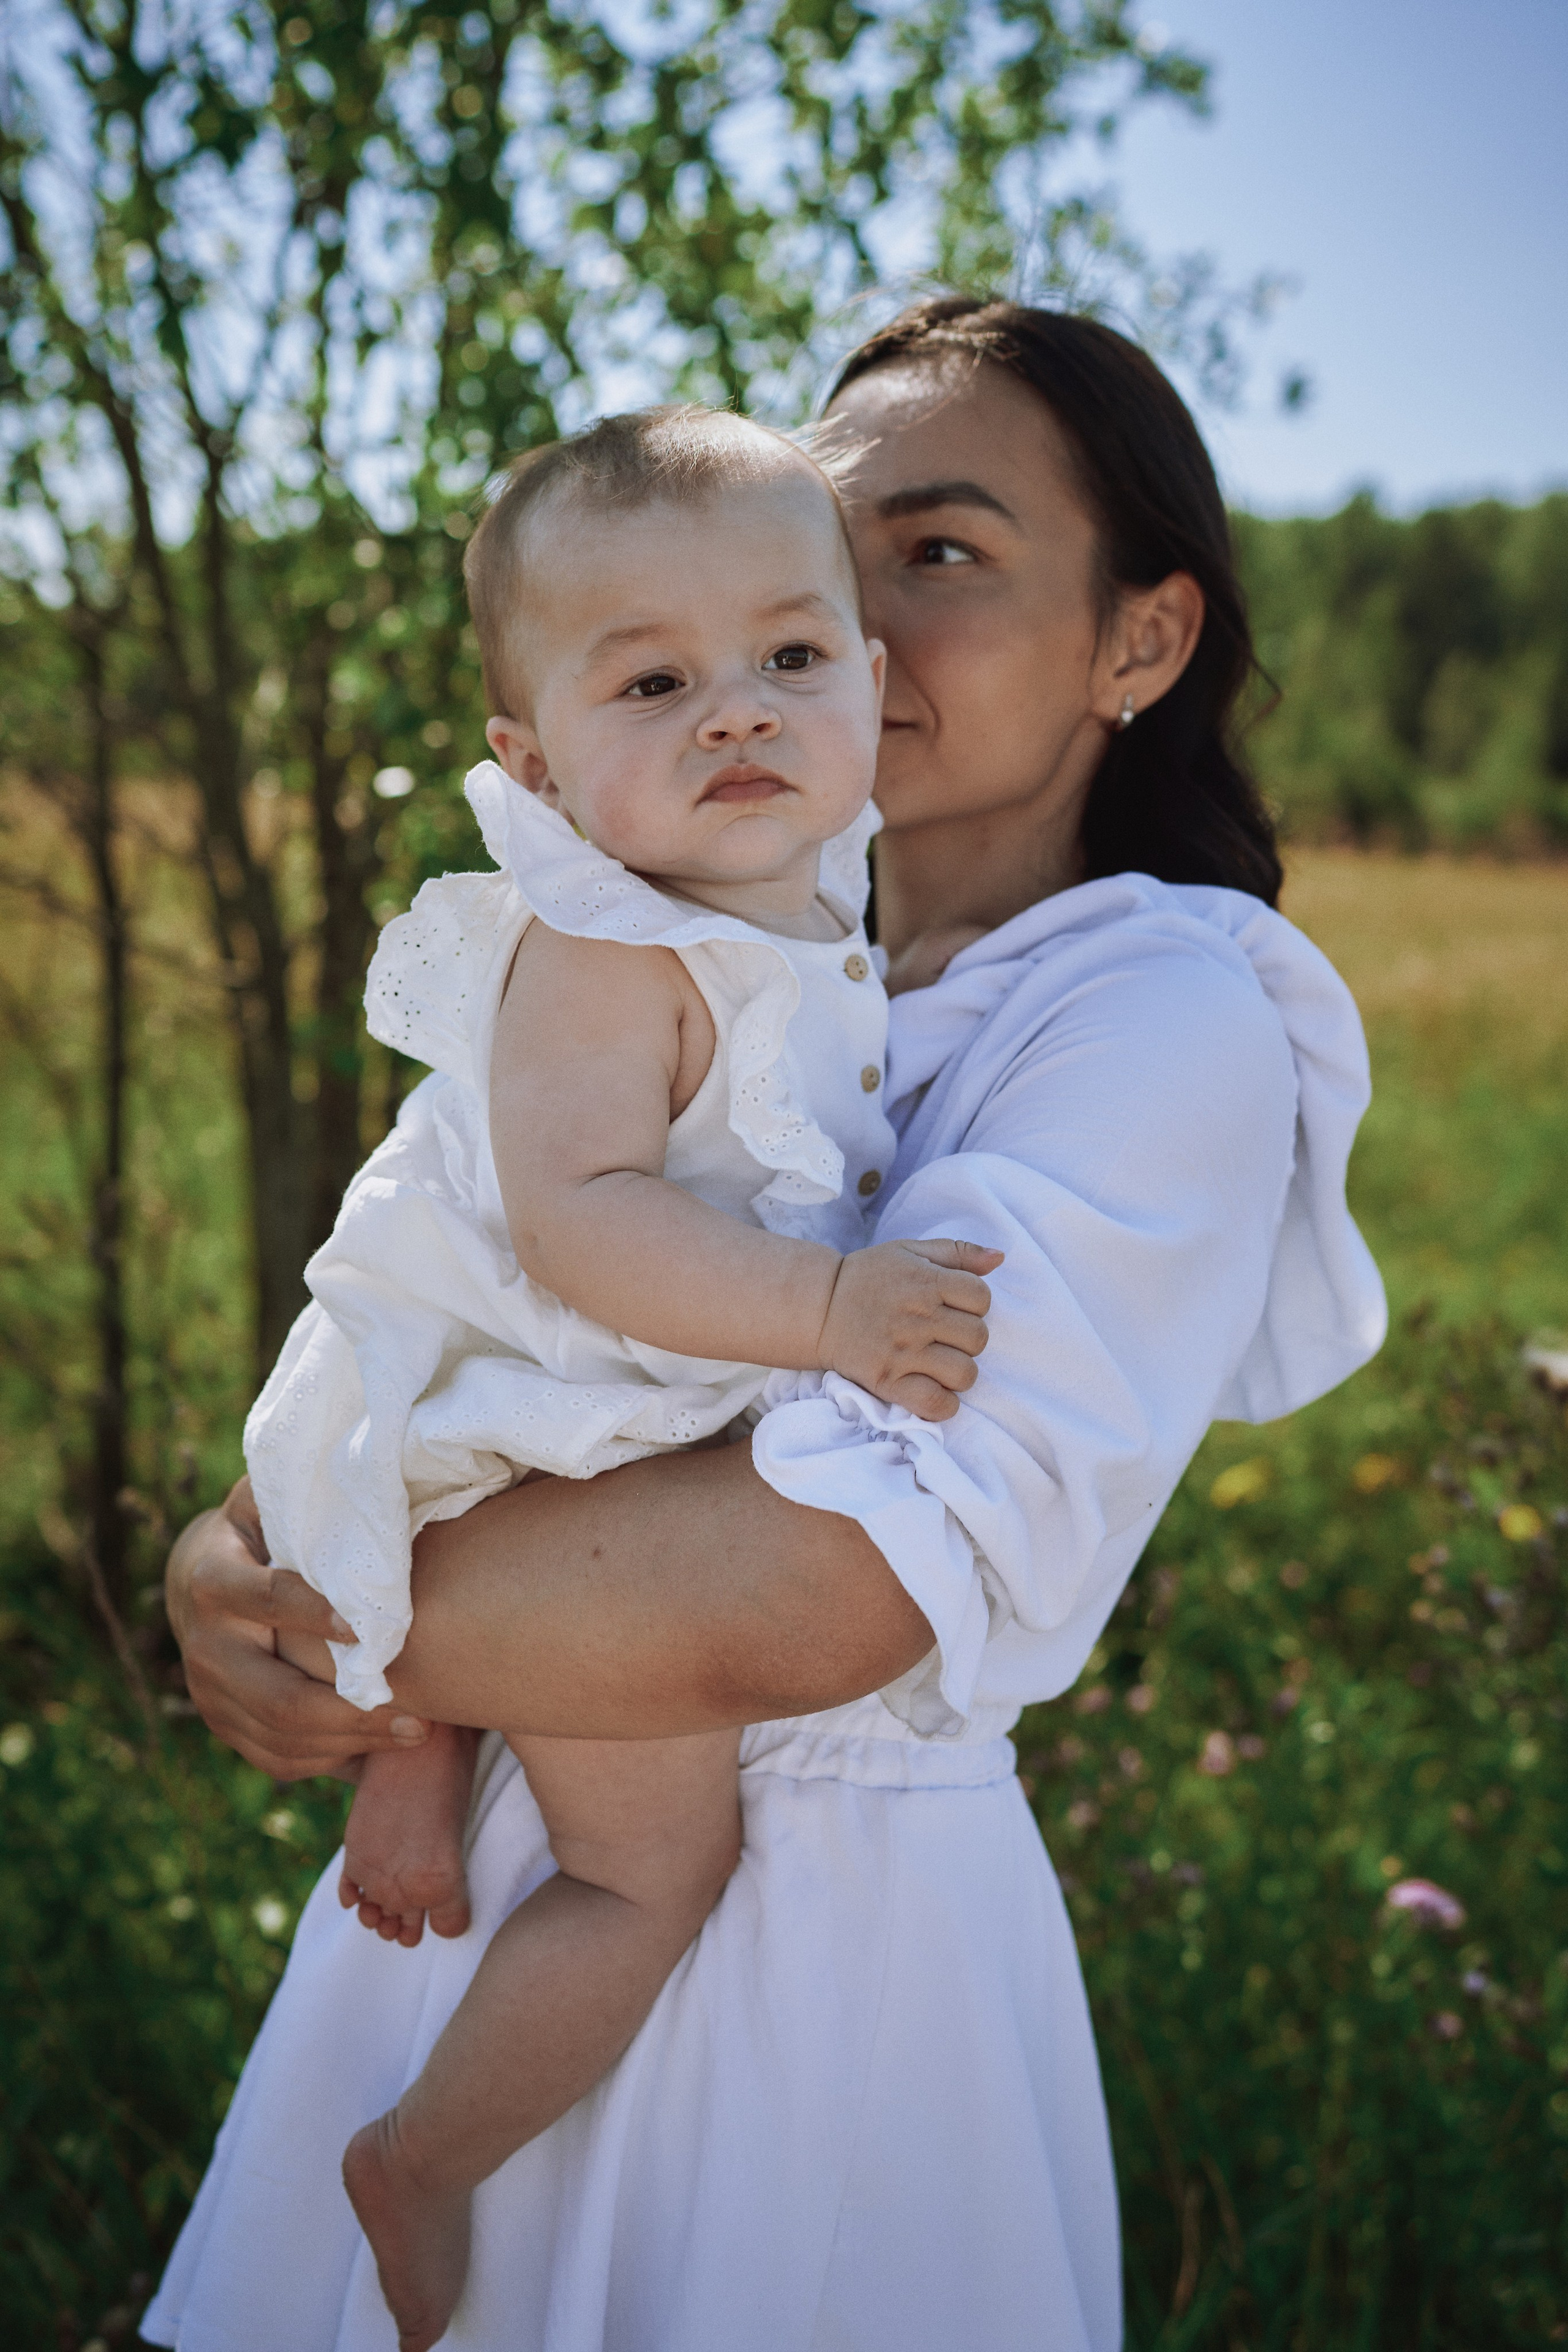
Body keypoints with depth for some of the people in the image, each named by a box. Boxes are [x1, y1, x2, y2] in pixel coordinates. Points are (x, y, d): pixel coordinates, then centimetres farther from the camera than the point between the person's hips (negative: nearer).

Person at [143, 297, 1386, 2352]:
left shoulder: (1170, 1018, -16)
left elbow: (814, 1587, -28)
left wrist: (260, 1599, -19)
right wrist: (242, 1550, -15)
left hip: (829, 1930, -6)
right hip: (483, 1854, 6)